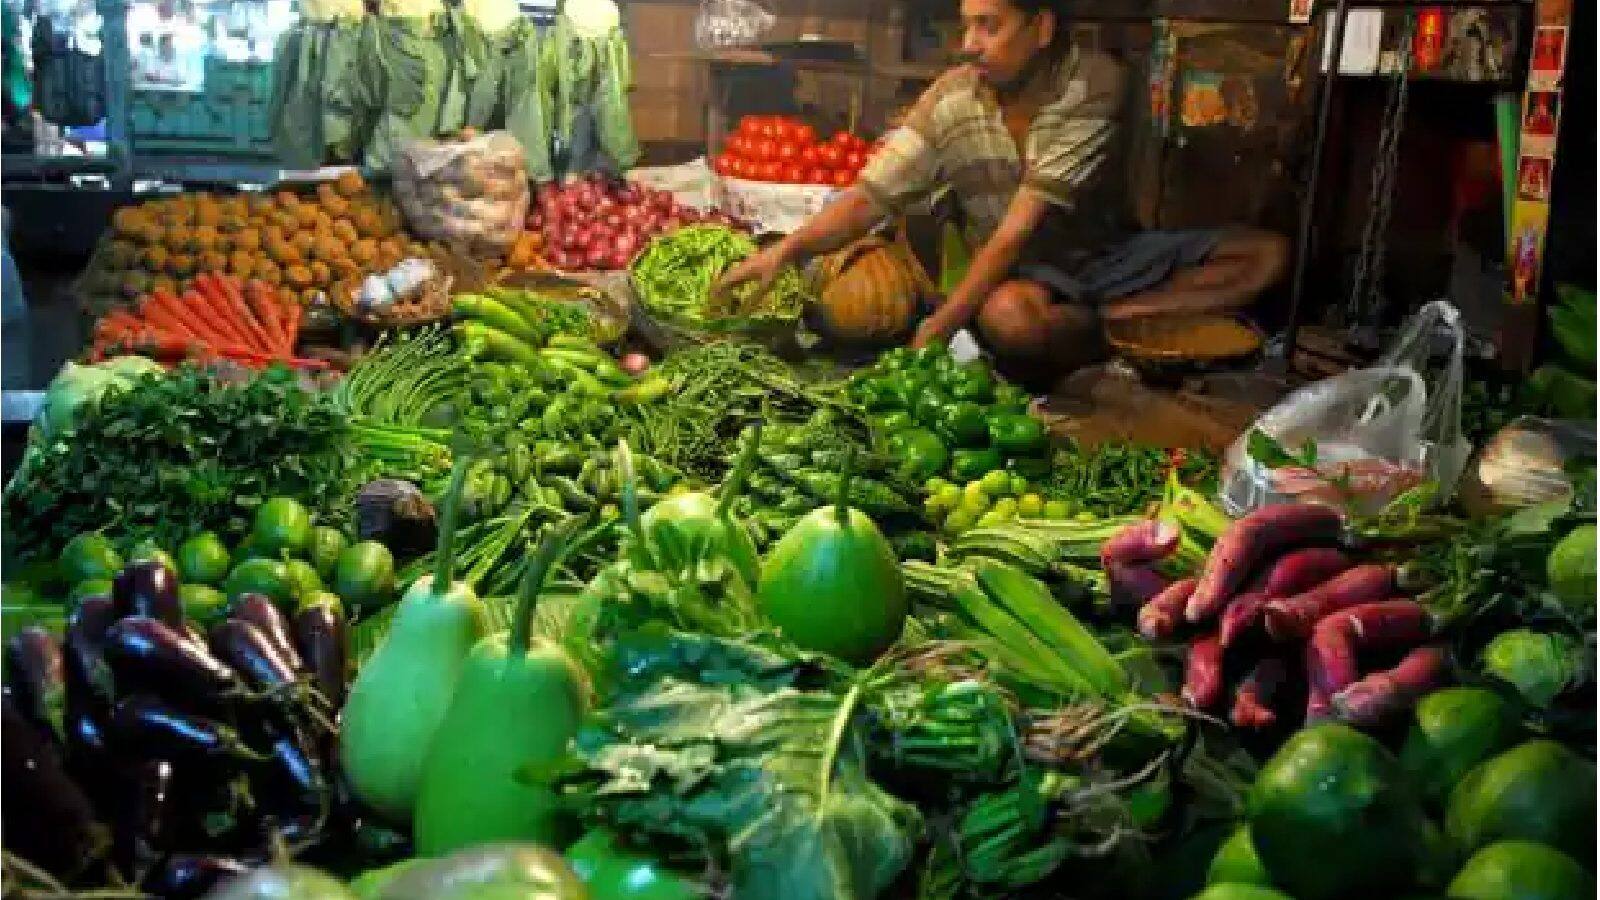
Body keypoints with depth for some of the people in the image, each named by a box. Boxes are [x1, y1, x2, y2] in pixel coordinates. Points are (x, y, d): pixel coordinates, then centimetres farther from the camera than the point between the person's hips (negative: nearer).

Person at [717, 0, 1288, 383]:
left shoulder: (1093, 82, -22)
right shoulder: (950, 102, -13)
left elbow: (1022, 224, -25)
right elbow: (871, 197, -12)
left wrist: (944, 323, -28)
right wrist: (789, 248, -31)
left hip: (1109, 253, 1)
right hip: (1023, 274, -1)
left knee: (1267, 254, -17)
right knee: (1006, 318, -39)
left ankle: (1096, 321, -21)